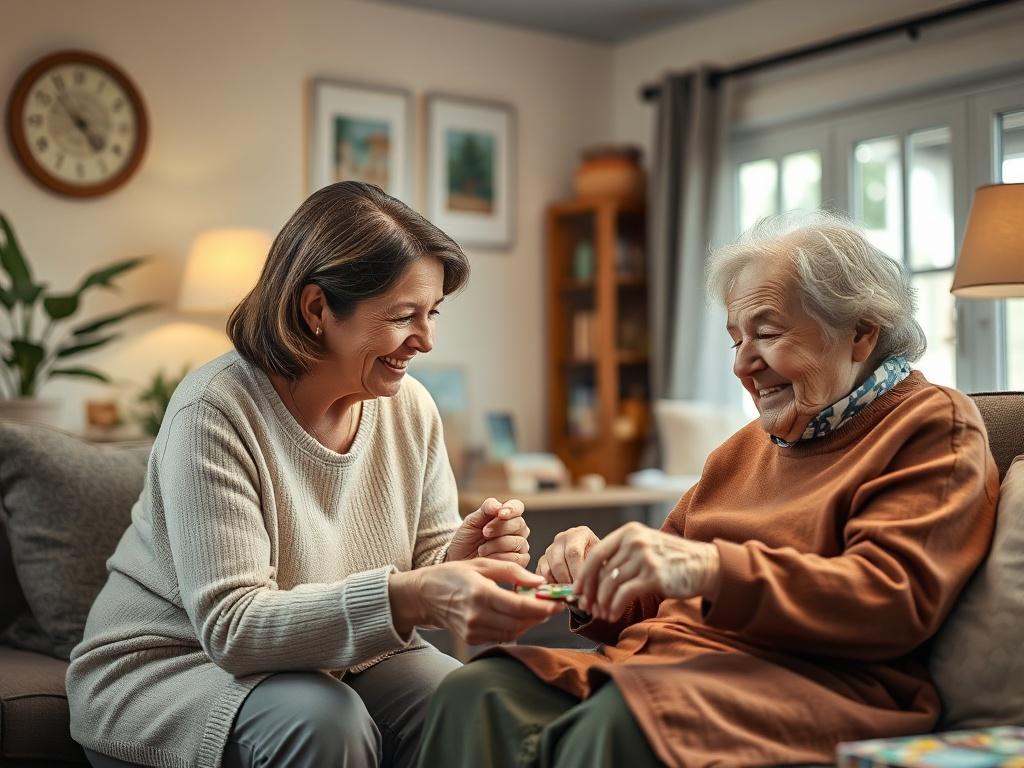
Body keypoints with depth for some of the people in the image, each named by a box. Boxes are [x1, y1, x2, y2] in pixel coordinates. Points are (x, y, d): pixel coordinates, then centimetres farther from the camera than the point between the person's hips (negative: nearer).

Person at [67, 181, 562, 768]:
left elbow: (424, 560, 2)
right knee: (322, 719, -33)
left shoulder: (410, 407, -5)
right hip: (171, 666, -4)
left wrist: (457, 560, -23)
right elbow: (232, 626, -30)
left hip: (331, 662, 5)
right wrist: (410, 595, -43)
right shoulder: (215, 412, -24)